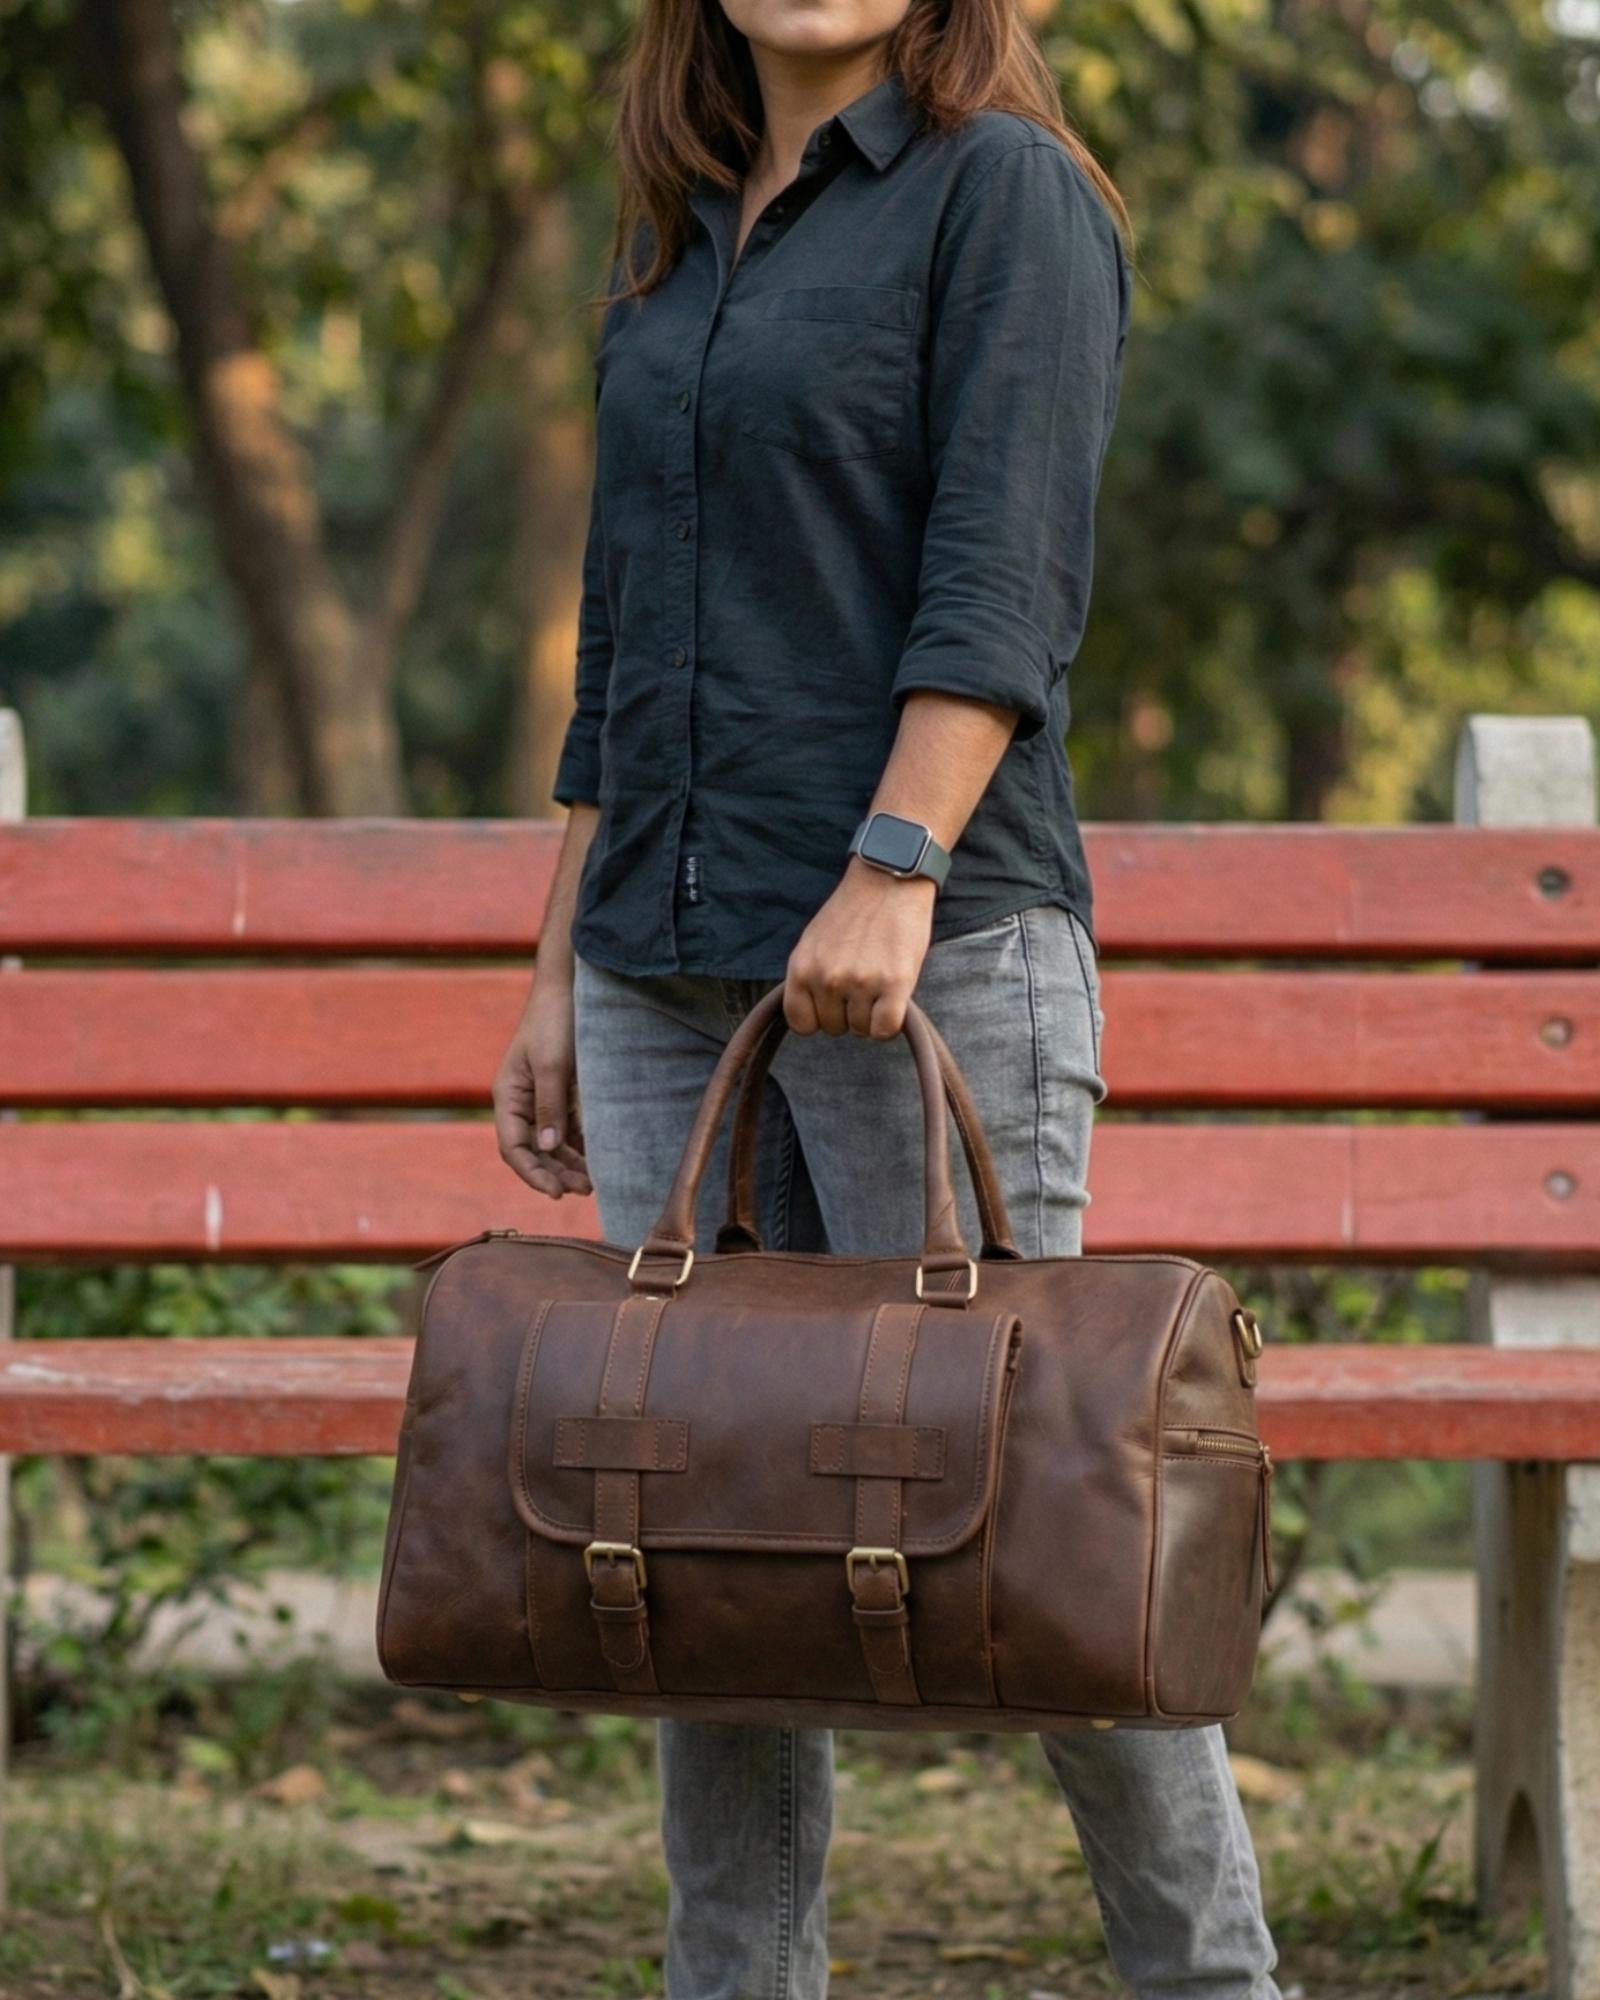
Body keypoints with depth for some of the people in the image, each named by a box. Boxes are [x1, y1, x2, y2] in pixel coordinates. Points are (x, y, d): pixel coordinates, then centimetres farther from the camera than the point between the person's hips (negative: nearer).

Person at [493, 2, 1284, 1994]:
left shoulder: (1006, 190, -2)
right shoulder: (674, 246, 19)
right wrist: (559, 974, 17)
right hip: (673, 974, 7)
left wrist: (893, 865, -23)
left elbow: (1005, 577, -13)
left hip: (937, 952, -7)